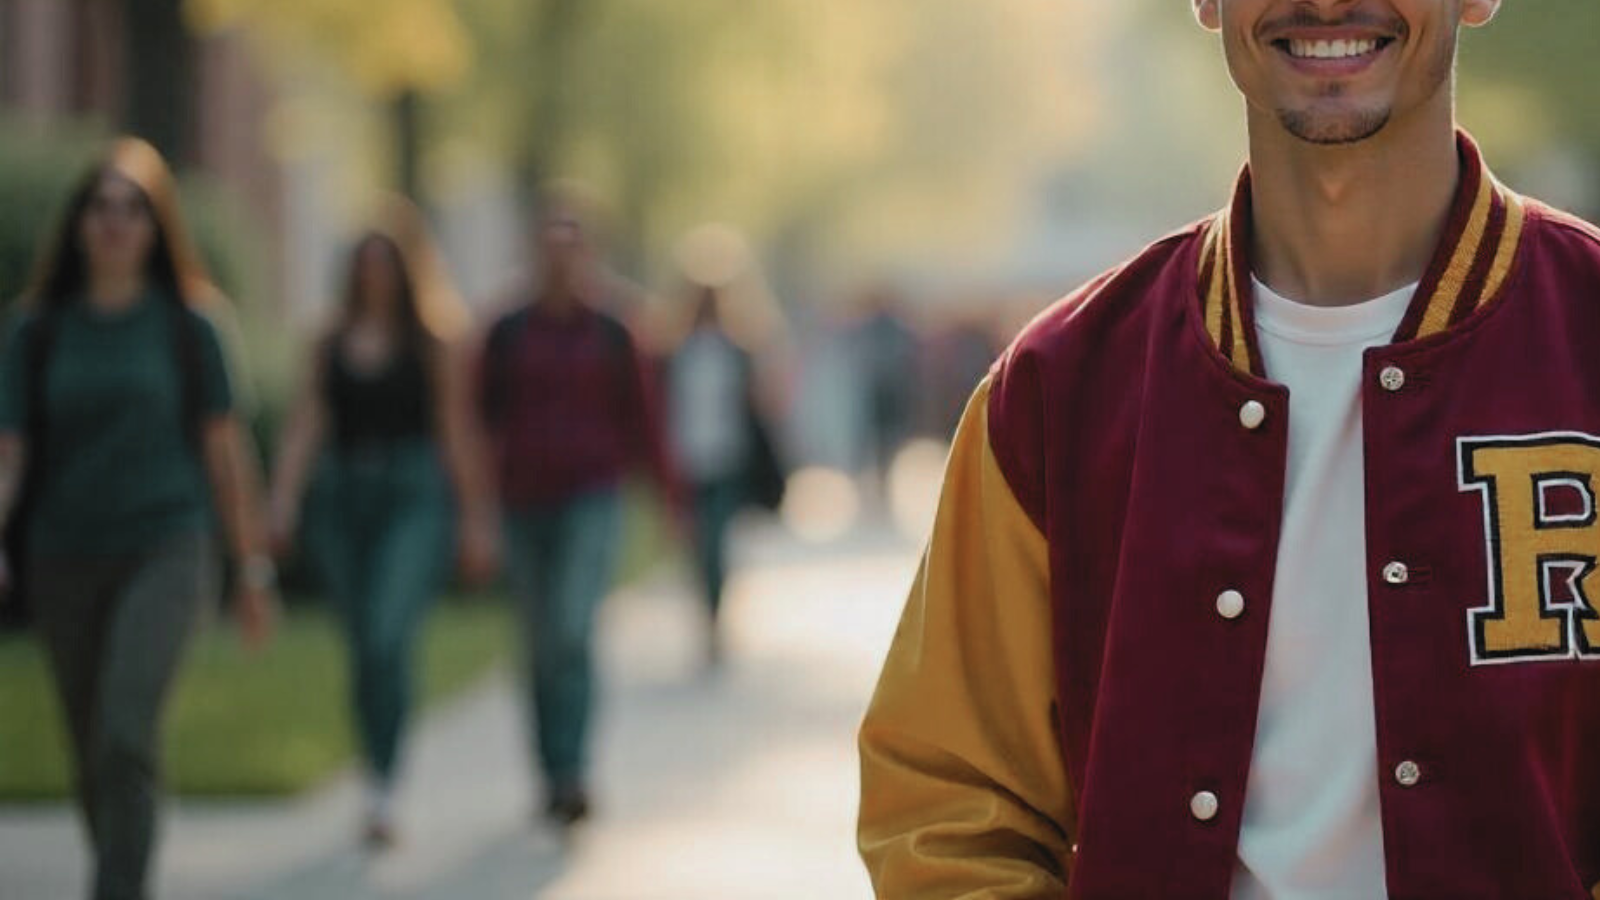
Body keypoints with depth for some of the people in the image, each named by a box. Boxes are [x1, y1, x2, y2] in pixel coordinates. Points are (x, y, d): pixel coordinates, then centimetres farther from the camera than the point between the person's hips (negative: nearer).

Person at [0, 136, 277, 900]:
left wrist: (254, 569, 8)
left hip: (164, 550, -3)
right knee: (92, 759, 10)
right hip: (65, 562, 3)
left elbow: (223, 449, 6)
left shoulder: (185, 323, 2)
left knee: (124, 735, -22)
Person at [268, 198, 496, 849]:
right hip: (343, 497, 4)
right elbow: (304, 427, 8)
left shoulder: (434, 343, 3)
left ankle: (383, 793, -22)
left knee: (389, 638, -19)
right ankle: (381, 782, 20)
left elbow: (457, 433, 3)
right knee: (363, 649, 8)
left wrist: (474, 521, 3)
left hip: (414, 499, -4)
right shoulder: (332, 346, 12)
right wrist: (283, 499, -5)